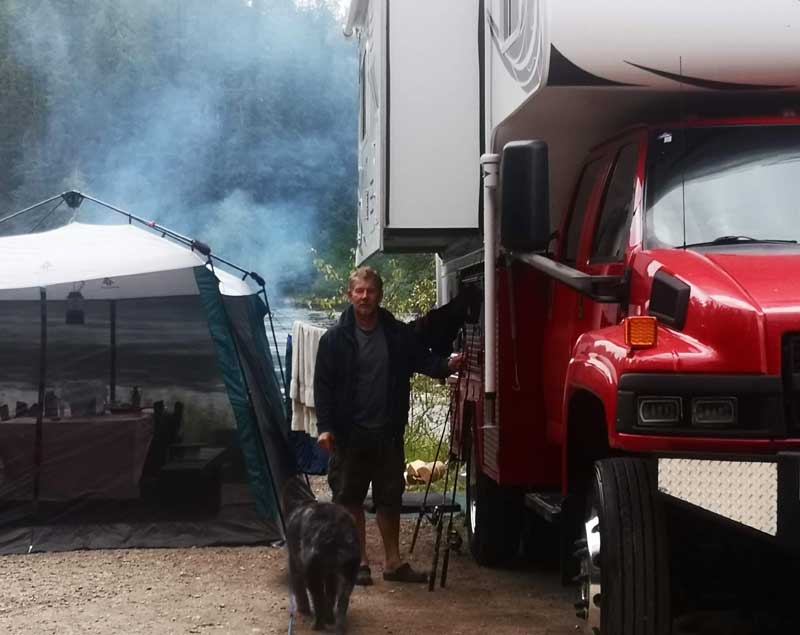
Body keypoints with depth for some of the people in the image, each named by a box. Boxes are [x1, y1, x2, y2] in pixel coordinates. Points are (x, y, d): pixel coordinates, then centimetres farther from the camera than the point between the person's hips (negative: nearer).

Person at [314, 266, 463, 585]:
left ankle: (393, 562, 23)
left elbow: (423, 359, 8)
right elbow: (322, 385, -5)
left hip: (388, 435, 2)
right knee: (350, 499, 5)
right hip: (348, 436, -2)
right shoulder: (335, 338, -4)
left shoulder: (399, 334, 3)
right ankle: (359, 562, 17)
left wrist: (446, 365, -14)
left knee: (390, 499, 11)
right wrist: (324, 426, -12)